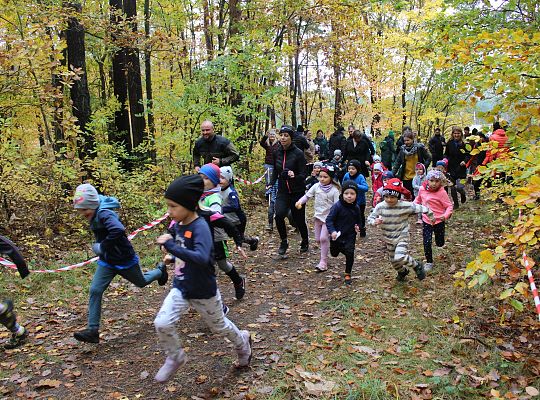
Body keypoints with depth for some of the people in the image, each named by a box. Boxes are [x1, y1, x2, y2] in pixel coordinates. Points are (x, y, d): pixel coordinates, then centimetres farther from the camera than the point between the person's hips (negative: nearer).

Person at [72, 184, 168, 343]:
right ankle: (92, 330, 0)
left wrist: (102, 247, -35)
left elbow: (118, 230, -48)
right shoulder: (95, 214, -2)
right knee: (95, 290, -5)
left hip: (124, 260, -7)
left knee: (141, 282, 19)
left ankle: (160, 270, 50)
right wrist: (99, 247, 8)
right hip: (107, 261, 7)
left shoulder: (104, 214, -30)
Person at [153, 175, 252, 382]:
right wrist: (173, 257, 1)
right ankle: (175, 358, 15)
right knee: (162, 323, -12)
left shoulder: (200, 227, -27)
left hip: (203, 292, -6)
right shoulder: (178, 225, -3)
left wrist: (170, 246, -40)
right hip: (180, 288, 6)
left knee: (219, 326, 17)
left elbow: (202, 258, -43)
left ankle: (242, 341, 49)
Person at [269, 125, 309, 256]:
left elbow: (303, 175, -14)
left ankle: (305, 242, 36)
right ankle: (284, 242, 1)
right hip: (282, 191, 3)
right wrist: (271, 184, 7)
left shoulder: (298, 153, -12)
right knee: (279, 215, -21)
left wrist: (294, 176, -33)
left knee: (299, 219, 6)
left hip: (297, 192, -3)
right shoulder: (277, 153, 2)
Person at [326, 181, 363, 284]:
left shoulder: (356, 208, -2)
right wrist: (332, 231, -30)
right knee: (334, 254, 14)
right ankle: (339, 248, 52)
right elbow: (329, 220, -17)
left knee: (350, 254, -6)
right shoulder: (337, 206, -17)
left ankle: (348, 274, 13)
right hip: (337, 235, -2)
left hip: (350, 236, 2)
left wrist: (357, 227, -6)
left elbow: (358, 220, 15)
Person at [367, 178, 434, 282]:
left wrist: (431, 215, 3)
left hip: (402, 237, -4)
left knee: (400, 258, -27)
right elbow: (370, 218, -9)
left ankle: (417, 266, 3)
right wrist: (375, 221, -31)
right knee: (393, 261, 20)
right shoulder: (380, 206, -15)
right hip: (389, 239, 4)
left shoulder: (405, 206, -21)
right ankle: (402, 271, 55)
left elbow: (421, 208, -9)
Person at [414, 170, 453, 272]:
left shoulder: (442, 193, -18)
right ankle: (429, 262, 15)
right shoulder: (422, 189, -5)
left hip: (439, 221, -2)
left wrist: (445, 215, -31)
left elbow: (449, 206, -14)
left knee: (440, 243, 13)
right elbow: (418, 199, 16)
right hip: (426, 220, 2)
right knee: (427, 243, -4)